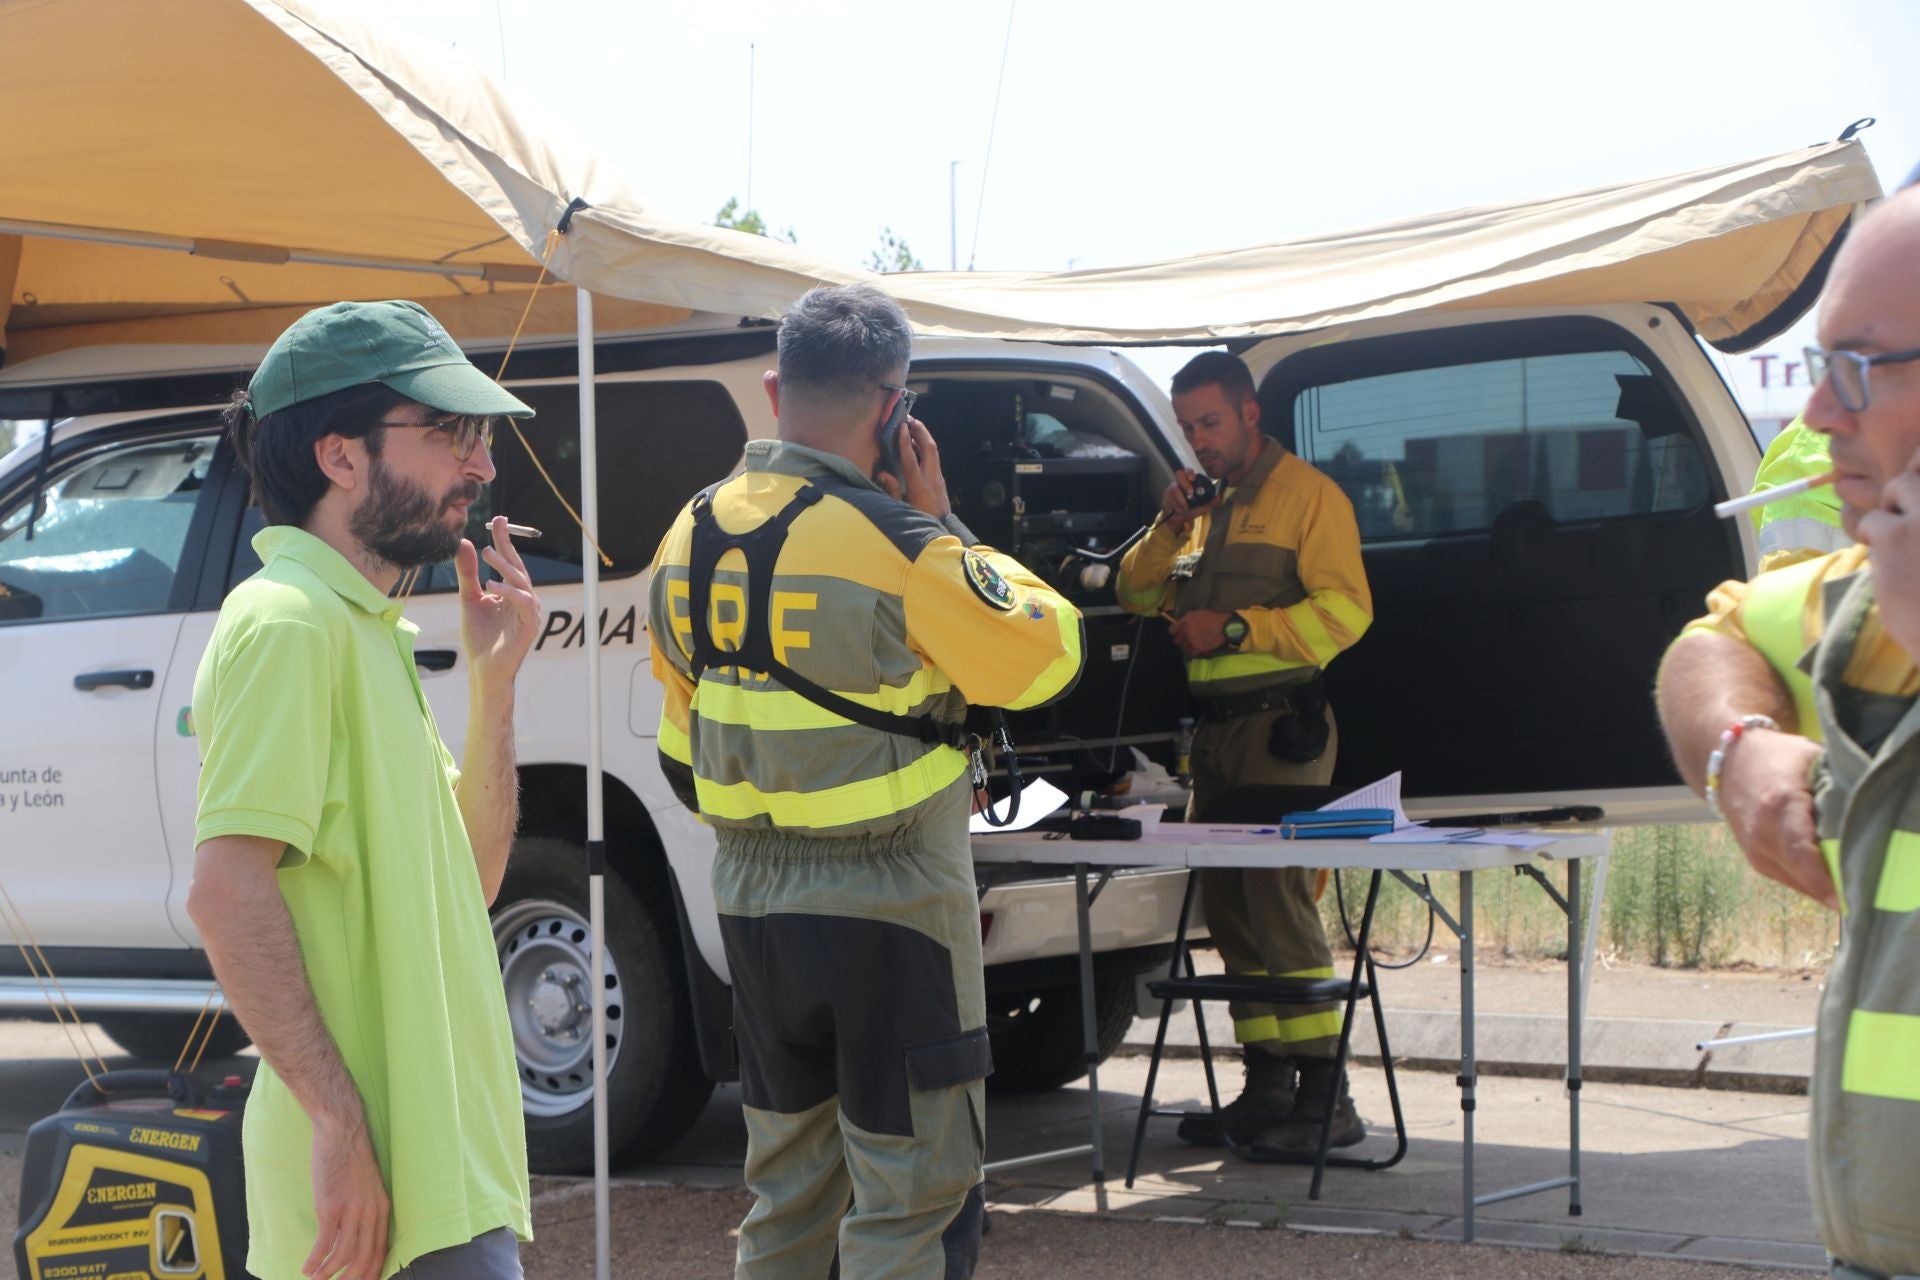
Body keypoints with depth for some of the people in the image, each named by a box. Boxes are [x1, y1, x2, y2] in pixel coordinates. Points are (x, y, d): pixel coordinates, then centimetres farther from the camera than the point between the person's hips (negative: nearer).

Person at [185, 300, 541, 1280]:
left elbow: (468, 879, 18)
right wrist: (339, 1122, -25)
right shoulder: (291, 620, -13)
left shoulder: (364, 628, 17)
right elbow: (227, 891, -22)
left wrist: (493, 683, 8)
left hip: (441, 1155, 10)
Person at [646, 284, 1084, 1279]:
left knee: (784, 1188, 17)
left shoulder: (691, 540, 4)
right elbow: (1046, 656, -6)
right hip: (890, 908, -7)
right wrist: (944, 526, 0)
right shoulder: (898, 547, -19)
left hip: (752, 907, 7)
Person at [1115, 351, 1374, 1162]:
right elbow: (1138, 595, 20)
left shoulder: (1308, 495, -4)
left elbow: (1344, 610, -14)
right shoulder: (1205, 507, 20)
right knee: (1228, 910, 8)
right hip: (1215, 729, 8)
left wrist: (1236, 628, -18)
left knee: (1279, 900, -13)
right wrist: (1167, 528, 3)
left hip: (1280, 726, -8)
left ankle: (1326, 1099, -12)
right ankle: (1267, 1087, 14)